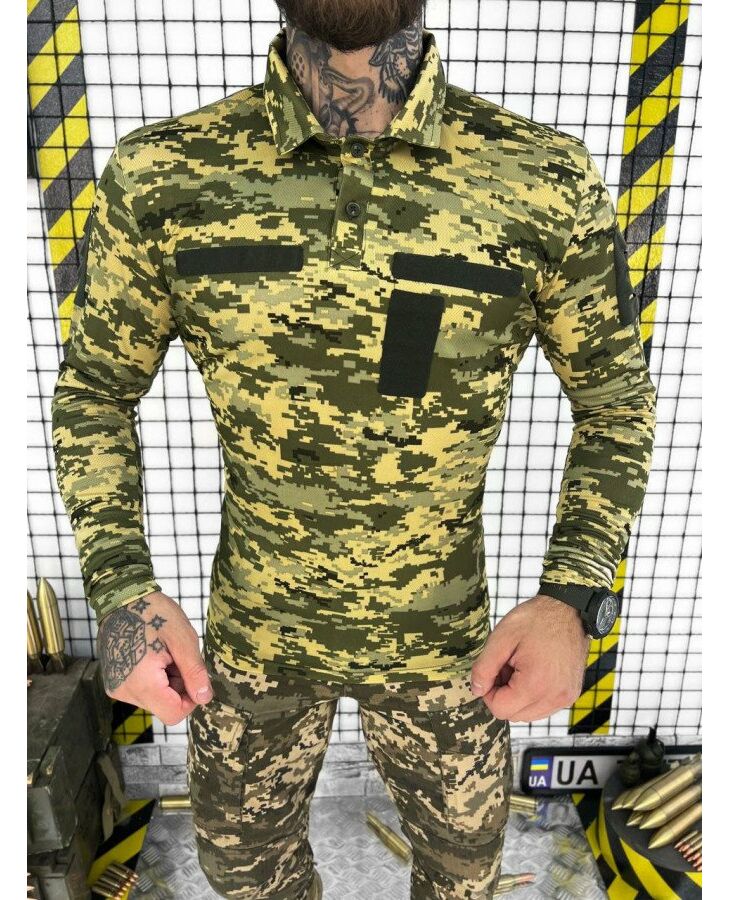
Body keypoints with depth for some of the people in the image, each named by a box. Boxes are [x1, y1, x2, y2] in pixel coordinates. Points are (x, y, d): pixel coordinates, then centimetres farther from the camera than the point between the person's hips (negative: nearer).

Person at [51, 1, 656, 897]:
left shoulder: (548, 183, -17)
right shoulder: (159, 178, -14)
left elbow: (617, 402, -5)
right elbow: (94, 390, -2)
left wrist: (571, 597, -18)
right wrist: (118, 585, -15)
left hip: (444, 639, 0)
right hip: (251, 632, 1)